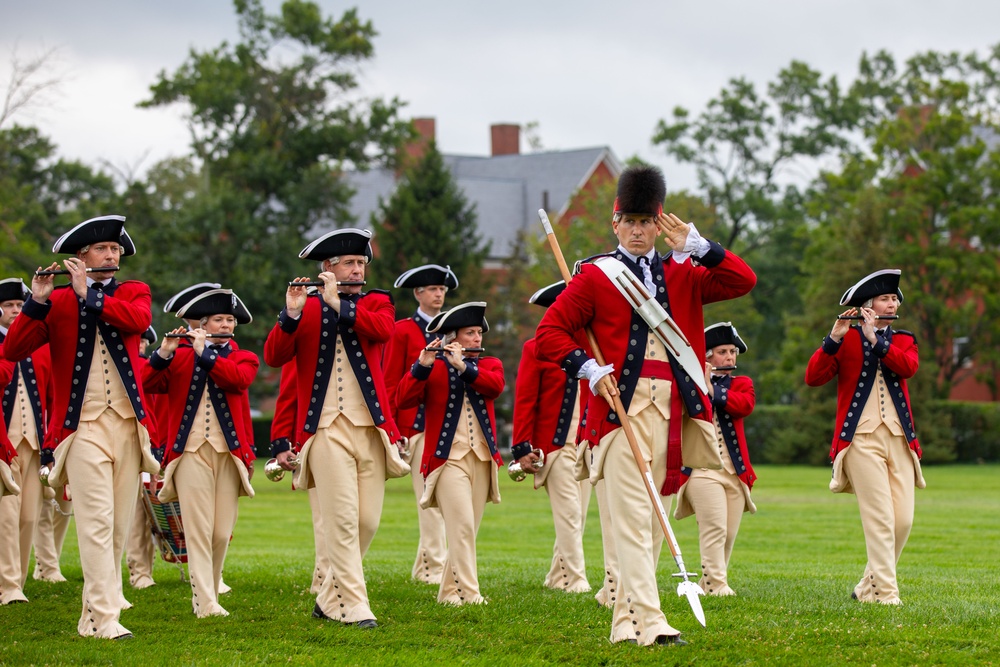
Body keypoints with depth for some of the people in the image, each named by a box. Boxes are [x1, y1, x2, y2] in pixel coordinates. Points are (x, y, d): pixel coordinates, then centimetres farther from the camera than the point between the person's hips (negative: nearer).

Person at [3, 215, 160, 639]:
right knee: (96, 521, -13)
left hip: (128, 425, 4)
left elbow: (139, 320, -13)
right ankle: (105, 618, -18)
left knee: (119, 526, 5)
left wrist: (89, 295, -17)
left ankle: (92, 615, 12)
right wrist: (37, 301, -18)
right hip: (83, 426, -4)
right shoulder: (57, 301, 4)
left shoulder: (134, 293, 11)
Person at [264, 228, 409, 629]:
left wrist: (338, 303, -17)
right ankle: (355, 606, -8)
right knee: (342, 518, -10)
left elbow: (384, 329, -12)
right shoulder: (305, 309, 7)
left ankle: (329, 599, 17)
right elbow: (273, 357, -5)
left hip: (371, 429, 3)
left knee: (368, 520, 3)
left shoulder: (376, 303, 12)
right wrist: (291, 315, -19)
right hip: (327, 429, -3)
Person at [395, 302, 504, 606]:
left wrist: (464, 366, -21)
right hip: (448, 457, -4)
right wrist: (421, 365, -23)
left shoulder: (489, 364, 13)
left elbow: (495, 386, -10)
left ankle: (448, 591, 15)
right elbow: (403, 400, -10)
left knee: (468, 530, 6)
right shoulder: (433, 367, 3)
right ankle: (469, 592, -18)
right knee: (462, 526, -16)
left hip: (482, 458, 4)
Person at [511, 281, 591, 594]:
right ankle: (575, 580, -9)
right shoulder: (536, 349, -1)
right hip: (554, 446, -5)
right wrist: (523, 448, -10)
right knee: (569, 513, -10)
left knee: (578, 515, 7)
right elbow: (524, 402, -4)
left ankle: (557, 577, 16)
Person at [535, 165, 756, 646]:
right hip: (621, 407, -5)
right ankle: (649, 621, -17)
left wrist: (695, 244, -3)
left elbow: (743, 281, 5)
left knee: (652, 519, 8)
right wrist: (589, 369, -12)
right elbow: (549, 332, 0)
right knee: (633, 516, -11)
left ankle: (626, 621, 15)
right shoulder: (594, 277, 3)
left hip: (672, 409, 5)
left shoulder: (680, 275, 15)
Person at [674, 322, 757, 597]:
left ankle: (707, 584, 17)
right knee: (715, 528, -17)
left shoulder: (742, 384, 15)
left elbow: (745, 405, -8)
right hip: (702, 468, -4)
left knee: (729, 535, 5)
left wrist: (711, 388, -16)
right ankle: (717, 586, -19)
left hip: (735, 471, 4)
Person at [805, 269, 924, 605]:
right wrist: (834, 338, -16)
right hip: (861, 439, -4)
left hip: (899, 439, 4)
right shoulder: (845, 339, 6)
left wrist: (875, 339, -14)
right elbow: (813, 378, -7)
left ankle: (868, 586, 14)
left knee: (903, 520, -1)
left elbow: (909, 367, -7)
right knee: (880, 518, -13)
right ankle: (886, 592, -12)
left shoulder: (903, 341, 17)